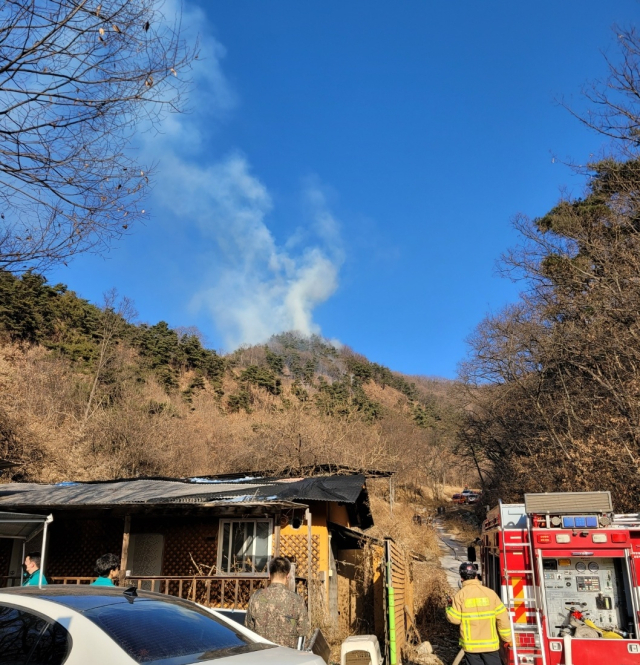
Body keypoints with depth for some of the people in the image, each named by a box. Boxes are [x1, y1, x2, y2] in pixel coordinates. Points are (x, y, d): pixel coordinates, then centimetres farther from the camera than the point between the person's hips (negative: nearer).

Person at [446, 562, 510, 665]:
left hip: (471, 645, -1)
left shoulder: (460, 595, -8)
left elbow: (455, 619, -8)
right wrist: (506, 637, 10)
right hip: (490, 644, 1)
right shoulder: (490, 593, -5)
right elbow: (502, 617, -2)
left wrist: (449, 606, 11)